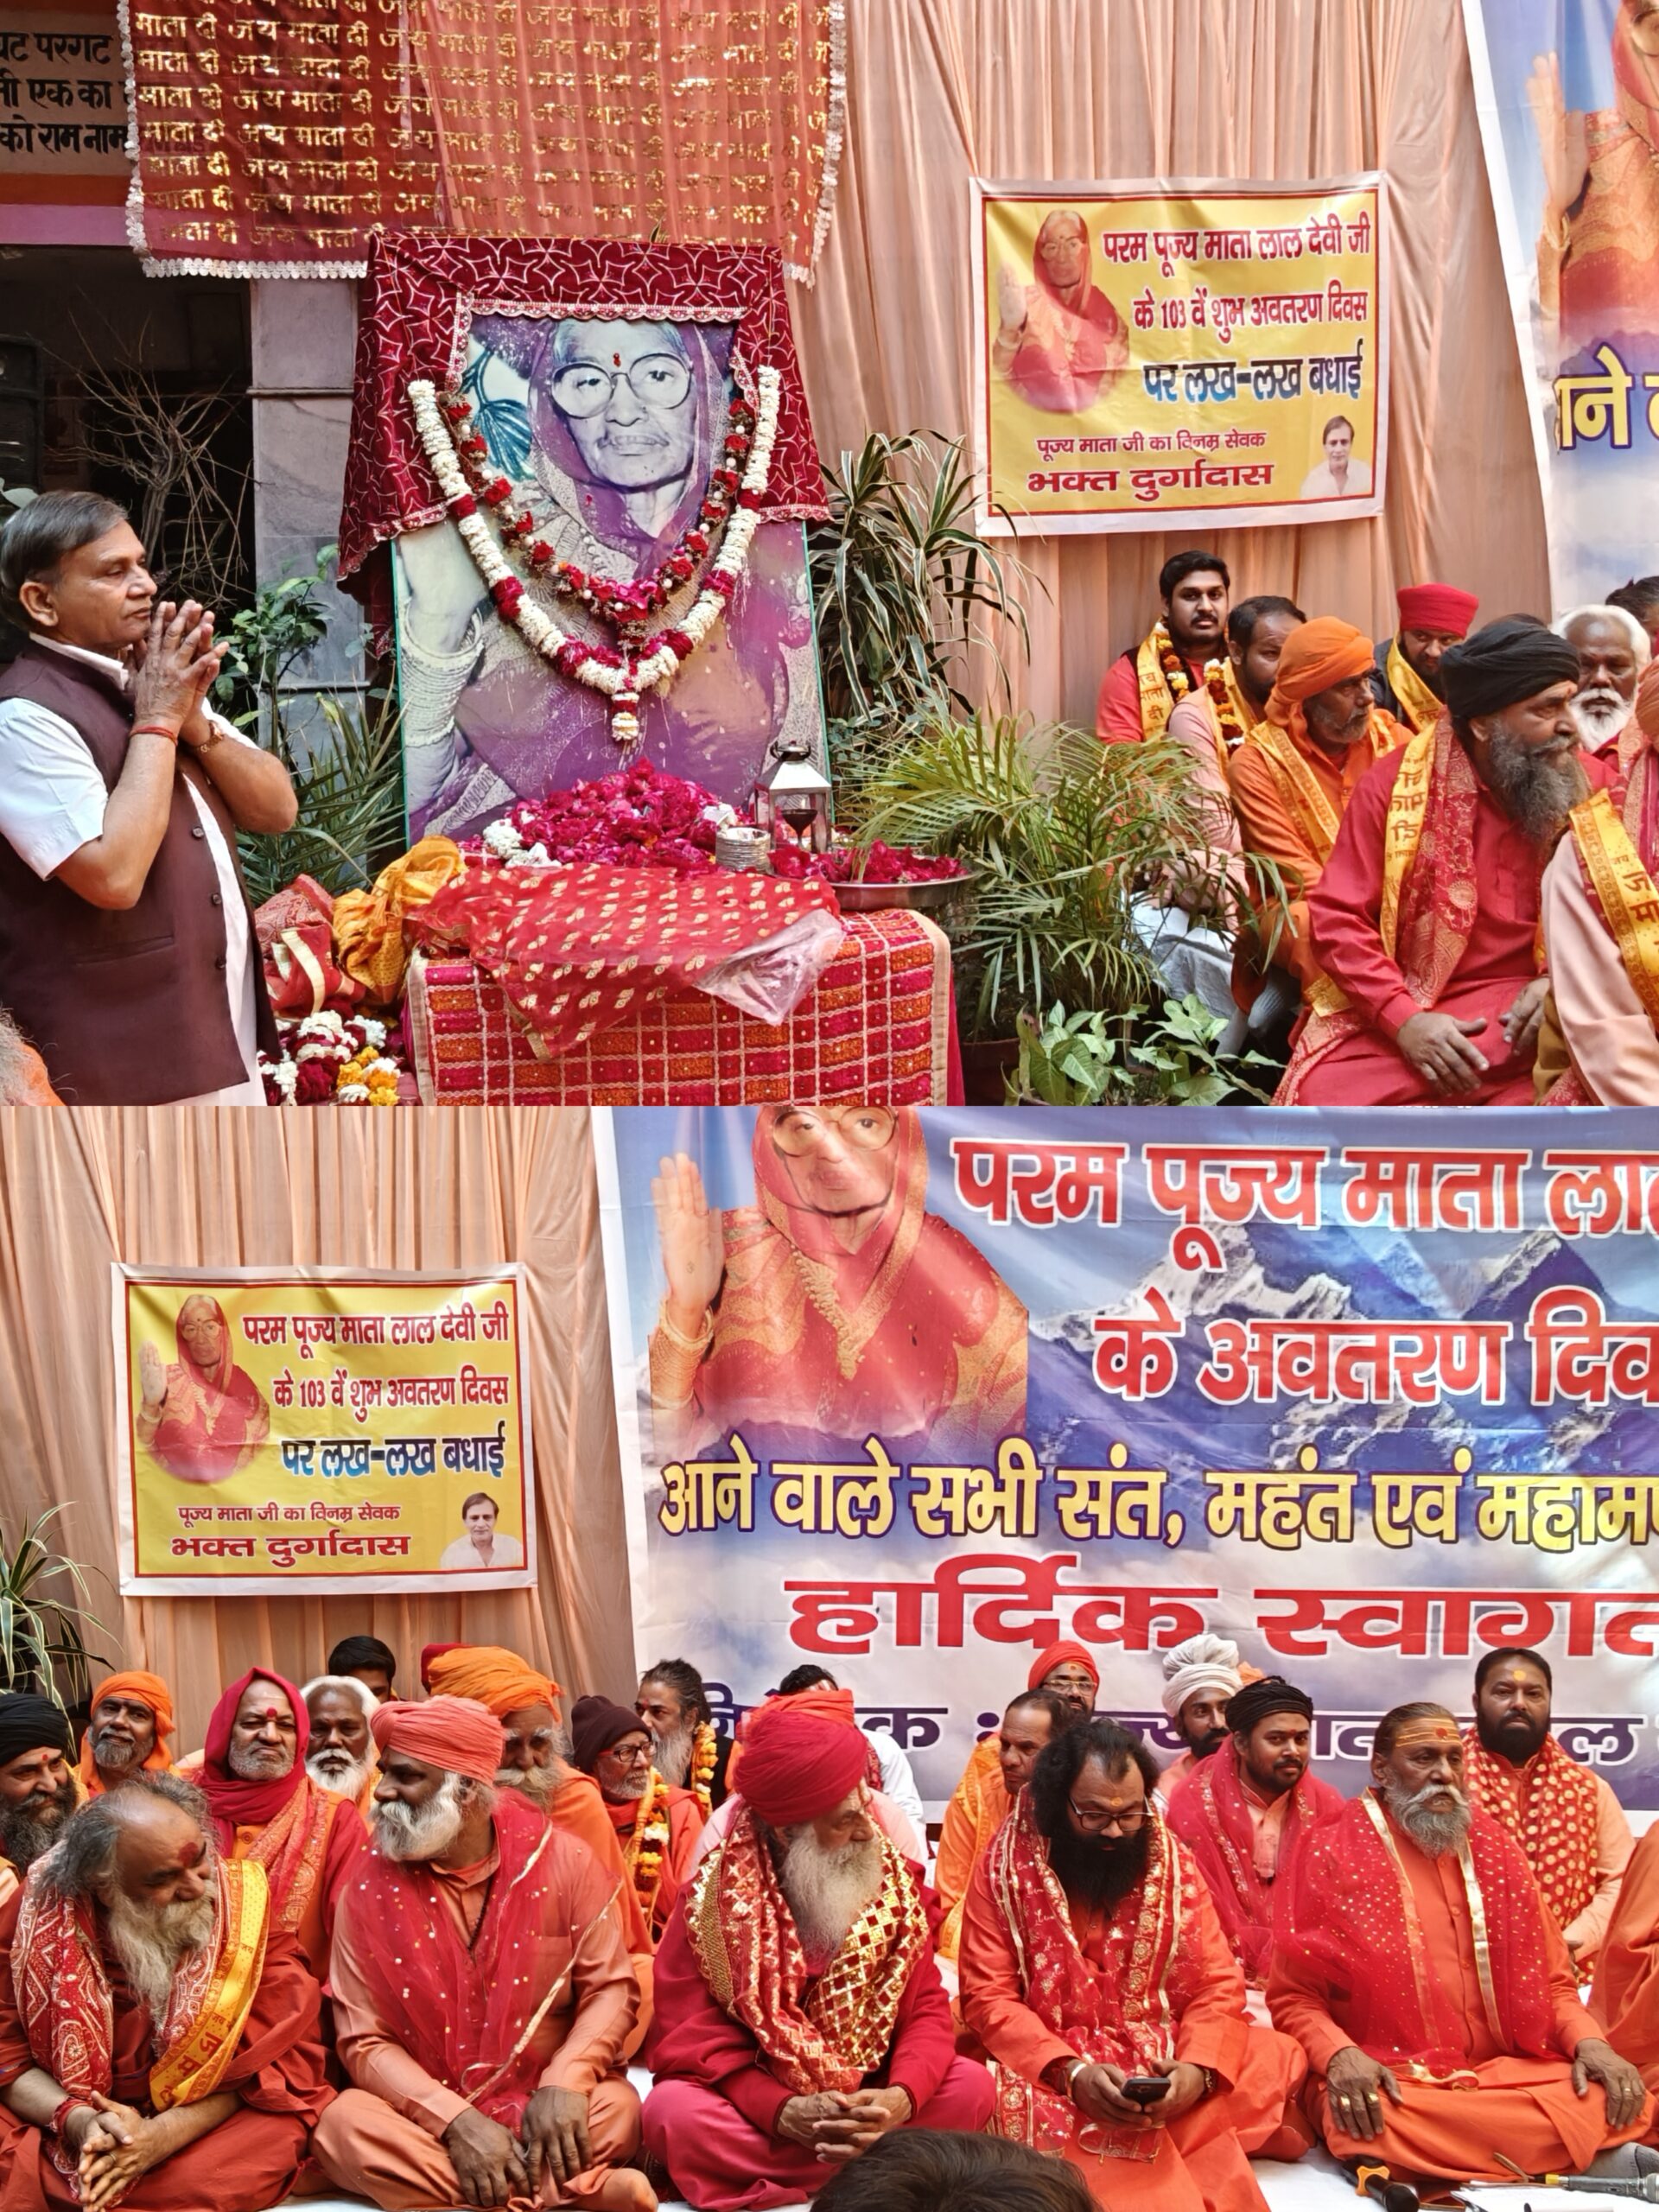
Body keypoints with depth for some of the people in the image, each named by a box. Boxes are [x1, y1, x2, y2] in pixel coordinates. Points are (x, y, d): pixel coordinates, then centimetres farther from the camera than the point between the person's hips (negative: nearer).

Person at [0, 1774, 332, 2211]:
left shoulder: (241, 1908, -9)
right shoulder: (40, 1914, -8)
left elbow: (267, 2059, -9)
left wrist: (164, 2134, -23)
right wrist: (78, 2121, -22)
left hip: (199, 2137, 2)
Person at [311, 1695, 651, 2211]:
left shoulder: (562, 1861, -4)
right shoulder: (371, 1884, -3)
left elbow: (611, 1989, -3)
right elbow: (364, 2041, -6)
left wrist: (564, 2083, -23)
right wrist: (456, 2121, -21)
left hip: (544, 2106, -2)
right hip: (427, 2113, 2)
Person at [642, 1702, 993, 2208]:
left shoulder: (893, 1882, -4)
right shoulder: (713, 1896, -12)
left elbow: (927, 2010, -6)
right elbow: (688, 2035, -15)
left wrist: (901, 2098, -29)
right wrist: (782, 2111, -31)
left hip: (868, 2102, 2)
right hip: (755, 2101, -2)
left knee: (971, 2086, -22)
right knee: (671, 2112, -33)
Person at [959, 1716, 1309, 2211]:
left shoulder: (1171, 1862, 3)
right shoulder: (1005, 1867, -4)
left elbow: (1218, 1986, 0)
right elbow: (988, 1998, -9)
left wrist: (1196, 2070, -22)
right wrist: (1073, 2072, -24)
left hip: (1163, 2073, 3)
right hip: (1049, 2074, -3)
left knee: (1279, 2059, -20)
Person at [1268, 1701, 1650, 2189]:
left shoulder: (1494, 1850, 14)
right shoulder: (1332, 1854, 1)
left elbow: (1552, 1981, 18)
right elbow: (1293, 1998, 0)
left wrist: (1589, 2042, -4)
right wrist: (1340, 2055, -21)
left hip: (1507, 2072, 3)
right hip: (1385, 2083, -3)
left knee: (1616, 2104, -23)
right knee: (1376, 2129, -38)